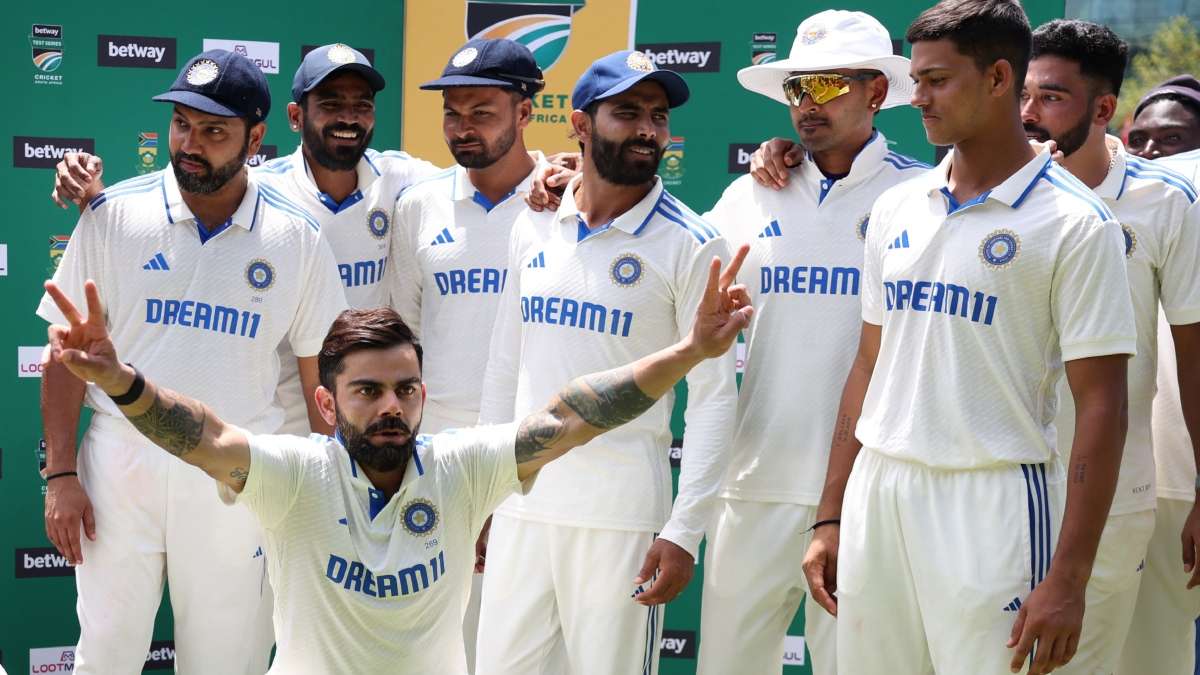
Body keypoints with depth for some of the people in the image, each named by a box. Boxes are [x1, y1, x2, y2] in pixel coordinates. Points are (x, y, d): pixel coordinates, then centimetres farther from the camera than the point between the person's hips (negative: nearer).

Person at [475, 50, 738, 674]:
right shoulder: (533, 229, 9)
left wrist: (684, 532, -13)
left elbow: (714, 397, -7)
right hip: (521, 504, 5)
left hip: (622, 515, -4)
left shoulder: (690, 245, -5)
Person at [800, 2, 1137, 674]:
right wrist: (831, 517, 12)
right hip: (876, 492, 5)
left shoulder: (1075, 223, -7)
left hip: (994, 499, -5)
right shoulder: (897, 209, 11)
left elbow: (1102, 406, -9)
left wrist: (1068, 576, -15)